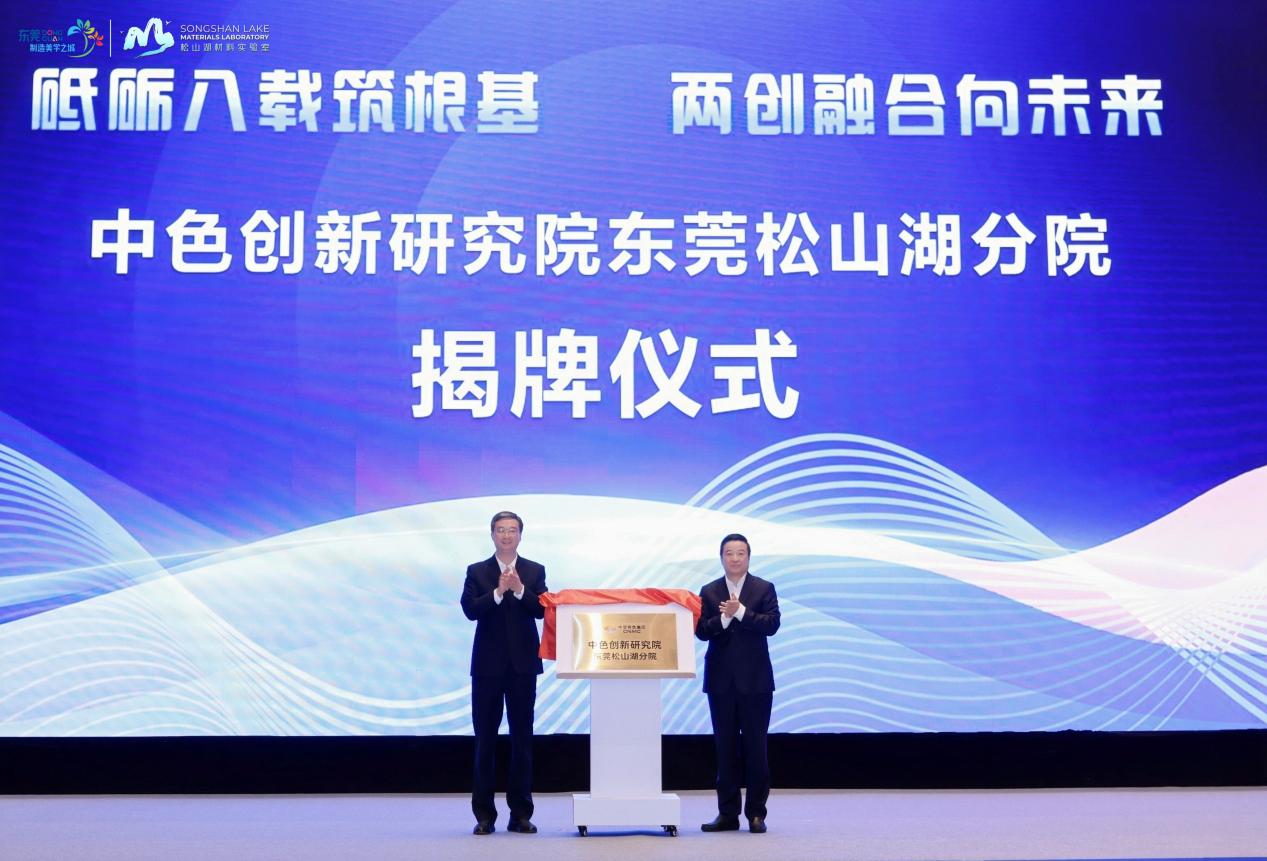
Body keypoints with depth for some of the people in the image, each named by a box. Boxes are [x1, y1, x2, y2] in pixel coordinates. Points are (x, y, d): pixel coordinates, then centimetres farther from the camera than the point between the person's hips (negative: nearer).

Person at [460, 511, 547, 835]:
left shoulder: (535, 571, 5)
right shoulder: (477, 571, 4)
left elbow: (541, 610, -6)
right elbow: (470, 610, -9)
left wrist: (519, 590, -22)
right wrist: (498, 592, -23)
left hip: (523, 663, 1)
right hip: (488, 664, 0)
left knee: (522, 738, 4)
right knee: (485, 739, 4)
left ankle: (521, 814, 11)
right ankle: (484, 815, 10)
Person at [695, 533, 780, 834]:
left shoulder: (764, 589, 3)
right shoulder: (709, 592, 8)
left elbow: (771, 624, -10)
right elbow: (701, 630, -2)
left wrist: (740, 612, -19)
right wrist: (723, 618, -18)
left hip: (755, 679, -2)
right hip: (721, 679, 2)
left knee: (755, 746, 1)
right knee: (725, 747, 6)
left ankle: (756, 813, 8)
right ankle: (727, 814, 11)